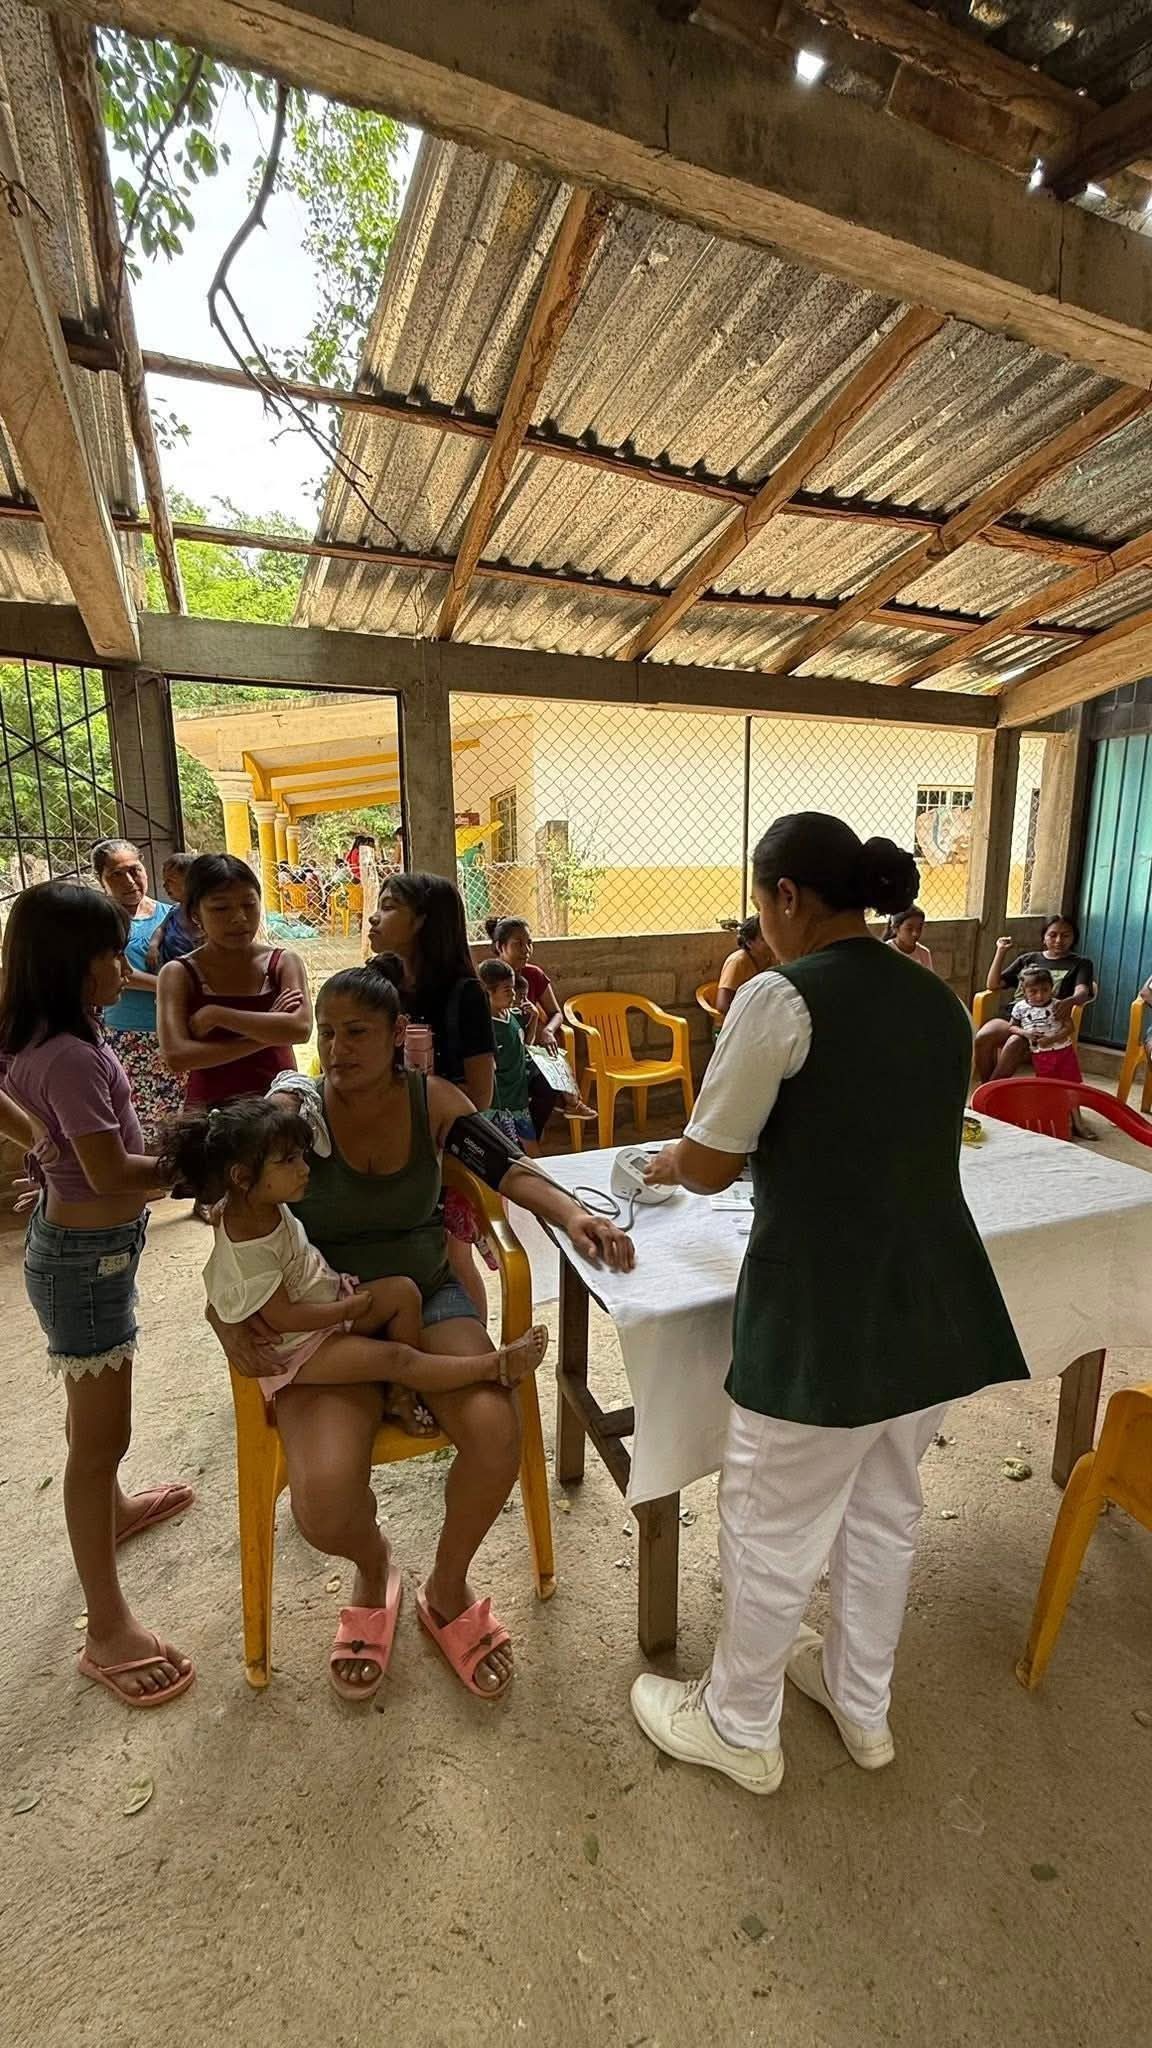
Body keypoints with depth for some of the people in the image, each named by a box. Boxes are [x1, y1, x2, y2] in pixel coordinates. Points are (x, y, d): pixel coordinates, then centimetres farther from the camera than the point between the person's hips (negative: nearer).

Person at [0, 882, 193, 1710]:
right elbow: (113, 1173, -26)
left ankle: (112, 1507, 53)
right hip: (88, 1254, -10)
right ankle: (108, 1628, 18)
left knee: (94, 1406, 29)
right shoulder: (71, 1057, -29)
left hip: (81, 1239, 10)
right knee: (103, 1433, 2)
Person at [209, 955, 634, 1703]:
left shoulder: (432, 1100, -3)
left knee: (495, 1432, -25)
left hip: (429, 1298, 2)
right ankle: (374, 1569, 19)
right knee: (325, 1504, -25)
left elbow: (508, 1167, -7)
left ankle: (448, 1591, 11)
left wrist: (572, 1214, -25)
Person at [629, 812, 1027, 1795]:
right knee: (884, 1513, 27)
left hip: (823, 1312, -7)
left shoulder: (781, 998, -17)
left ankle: (739, 1727, 41)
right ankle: (863, 1706, 50)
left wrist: (662, 1164, 11)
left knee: (771, 1530, 16)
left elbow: (707, 1165, -11)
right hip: (933, 1302, 8)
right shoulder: (940, 1001, 6)